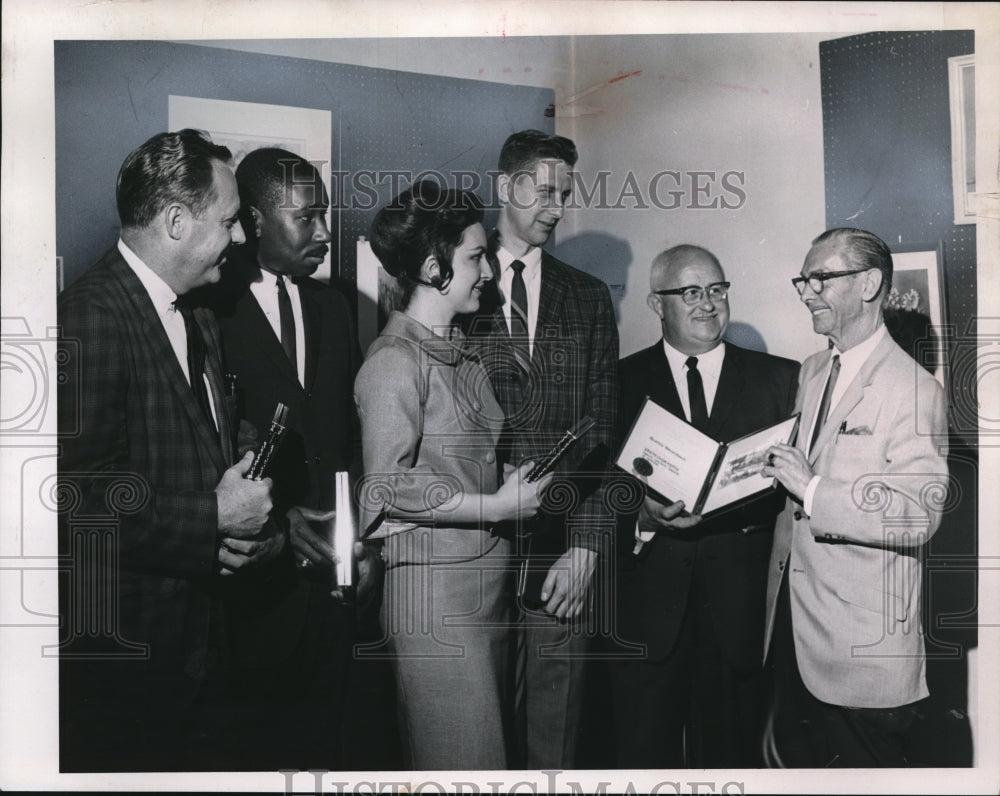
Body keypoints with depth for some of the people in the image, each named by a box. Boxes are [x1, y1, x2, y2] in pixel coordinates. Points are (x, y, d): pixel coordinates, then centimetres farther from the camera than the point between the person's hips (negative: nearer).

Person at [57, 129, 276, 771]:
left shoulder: (201, 323, 12)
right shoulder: (90, 316, -18)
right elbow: (80, 501, -25)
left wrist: (238, 534, 1)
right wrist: (215, 519, -17)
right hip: (121, 652, -8)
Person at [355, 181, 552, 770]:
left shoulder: (462, 355, 14)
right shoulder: (395, 361, -12)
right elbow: (389, 486, -17)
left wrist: (518, 487, 2)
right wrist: (496, 507, -14)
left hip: (490, 574, 8)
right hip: (434, 582, -8)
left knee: (492, 739, 15)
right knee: (461, 760, 0)